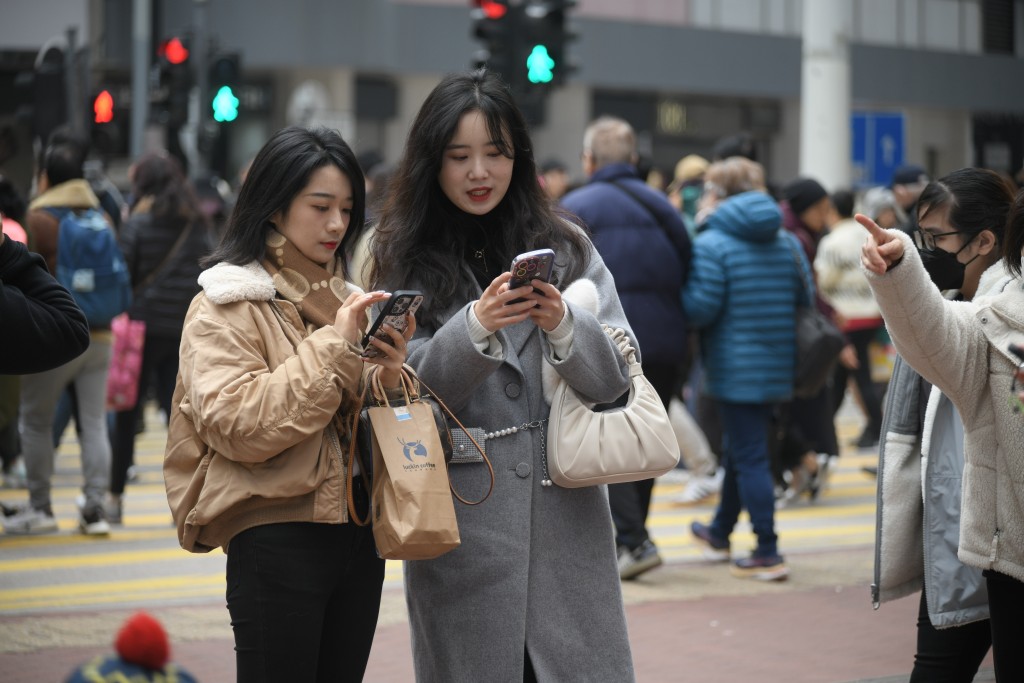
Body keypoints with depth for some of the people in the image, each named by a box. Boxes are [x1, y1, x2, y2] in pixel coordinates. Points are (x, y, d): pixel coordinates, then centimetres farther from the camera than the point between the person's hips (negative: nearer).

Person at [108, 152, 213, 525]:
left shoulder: (139, 222, -6)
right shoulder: (198, 226, 6)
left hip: (144, 326, -3)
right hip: (185, 330, 3)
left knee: (125, 416, 7)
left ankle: (115, 497, 11)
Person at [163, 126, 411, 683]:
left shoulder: (346, 298, 14)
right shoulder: (224, 308, -5)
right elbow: (237, 426, -18)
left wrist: (389, 376, -5)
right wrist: (333, 346, -19)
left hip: (357, 535, 6)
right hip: (278, 541, -6)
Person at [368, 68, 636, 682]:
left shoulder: (565, 247, 7)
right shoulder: (406, 259, 4)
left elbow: (614, 374, 0)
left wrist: (563, 326, -19)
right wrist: (474, 328, -20)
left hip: (566, 514, 1)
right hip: (460, 526, -1)